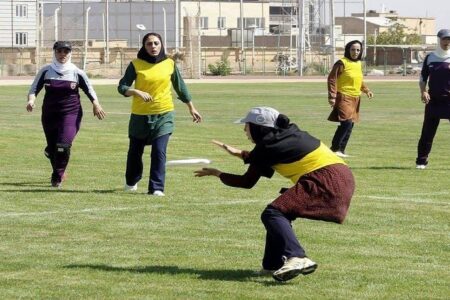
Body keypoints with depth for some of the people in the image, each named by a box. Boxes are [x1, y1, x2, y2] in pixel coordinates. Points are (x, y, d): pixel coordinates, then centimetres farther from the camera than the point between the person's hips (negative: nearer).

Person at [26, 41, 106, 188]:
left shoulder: (77, 73, -1)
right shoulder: (46, 71, 1)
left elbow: (89, 89, 7)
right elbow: (34, 88, 2)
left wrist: (96, 104, -8)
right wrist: (31, 100, -18)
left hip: (71, 114, -2)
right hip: (49, 114, 2)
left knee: (63, 145, -19)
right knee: (52, 147, 9)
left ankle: (57, 177, -4)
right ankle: (59, 172, 35)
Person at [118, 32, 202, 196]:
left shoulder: (169, 64, 1)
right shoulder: (136, 64, -5)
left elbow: (180, 87, 12)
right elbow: (122, 86, -9)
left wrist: (192, 108, 17)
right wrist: (138, 92, -28)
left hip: (164, 115, 0)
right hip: (140, 116, 0)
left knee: (159, 151, -13)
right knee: (135, 151, 14)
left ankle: (157, 188, -6)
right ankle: (131, 182, 38)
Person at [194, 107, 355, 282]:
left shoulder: (268, 144, -5)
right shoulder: (287, 134, 18)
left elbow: (247, 182, 2)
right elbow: (262, 157, 36)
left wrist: (218, 174, 16)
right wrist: (239, 154, 44)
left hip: (326, 181, -10)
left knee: (272, 214, -15)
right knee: (280, 213, 20)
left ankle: (297, 258, -33)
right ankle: (274, 265, 19)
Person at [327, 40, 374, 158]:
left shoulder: (358, 64, 11)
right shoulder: (342, 63, -11)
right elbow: (332, 79, -13)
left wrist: (366, 90, 8)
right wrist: (332, 97, -18)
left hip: (355, 98, 8)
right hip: (344, 97, -8)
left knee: (350, 125, 9)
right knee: (346, 122, -19)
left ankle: (341, 150, 17)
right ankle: (334, 149, -12)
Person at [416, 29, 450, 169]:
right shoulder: (430, 58, 8)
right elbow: (423, 78, 13)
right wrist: (423, 92, -4)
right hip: (433, 100, 2)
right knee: (427, 132, 4)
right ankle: (421, 161, 13)